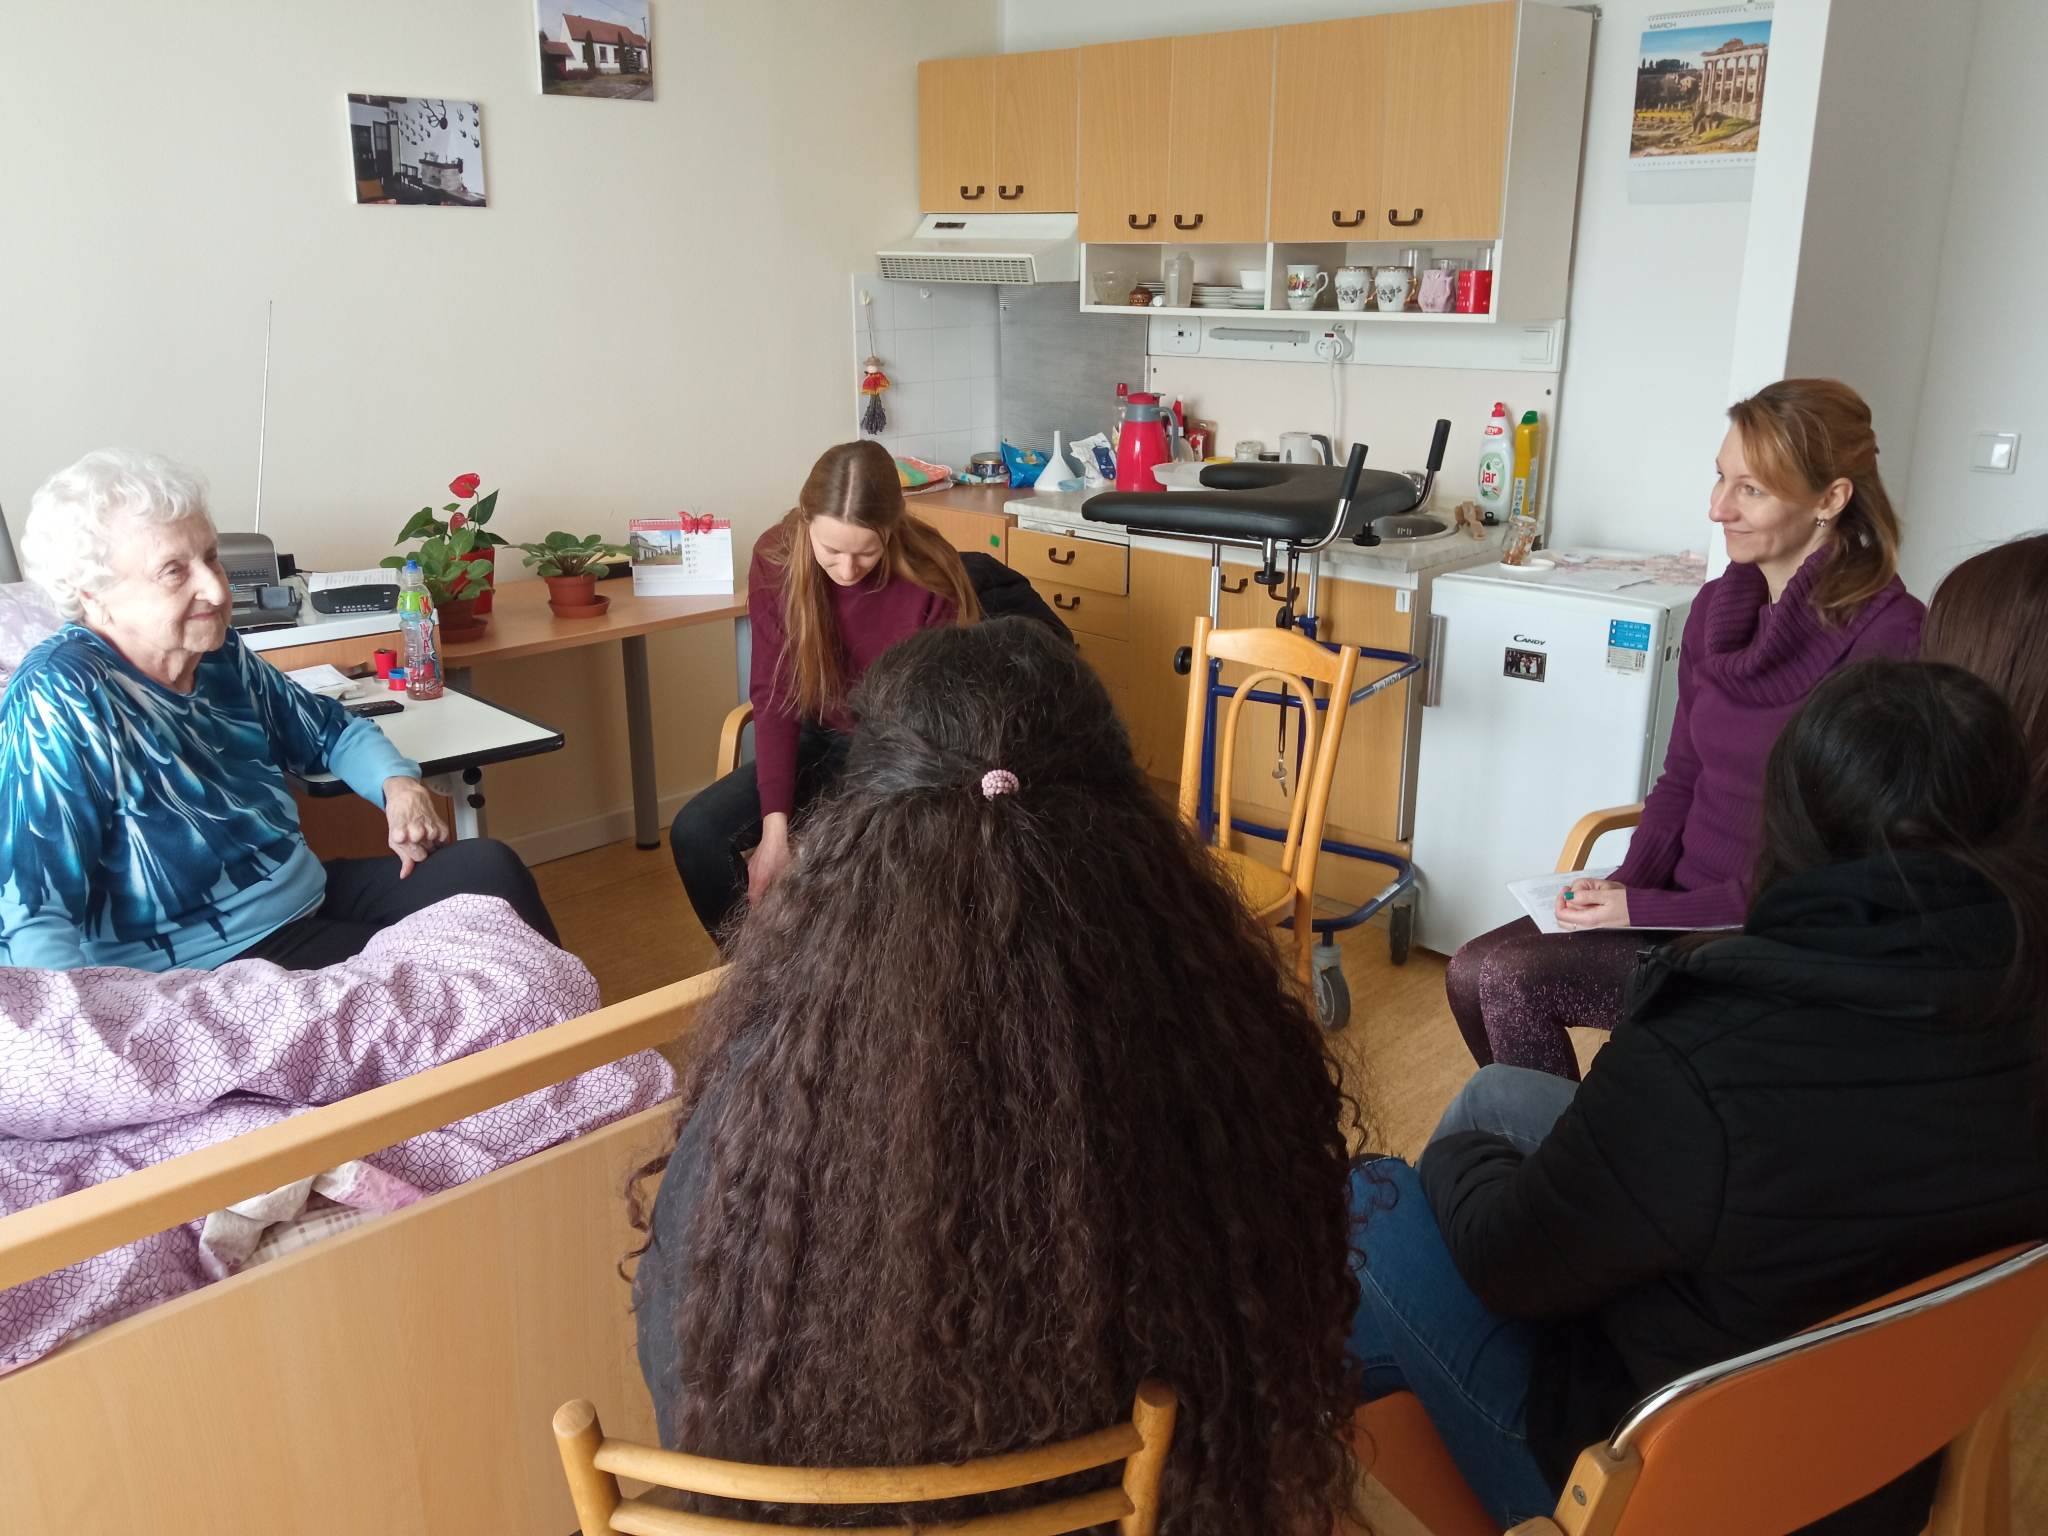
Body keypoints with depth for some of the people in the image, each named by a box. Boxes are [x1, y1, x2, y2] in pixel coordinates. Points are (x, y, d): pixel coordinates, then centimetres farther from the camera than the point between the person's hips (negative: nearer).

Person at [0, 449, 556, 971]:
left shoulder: (220, 656, 2)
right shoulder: (60, 702, -20)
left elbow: (331, 731, 21)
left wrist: (397, 782, 0)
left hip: (313, 896, 8)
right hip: (214, 964, -8)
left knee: (489, 869, -2)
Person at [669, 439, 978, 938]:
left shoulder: (931, 579, -23)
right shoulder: (776, 561, -13)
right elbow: (774, 696, -11)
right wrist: (776, 823, -21)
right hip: (821, 743, 4)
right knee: (695, 832, -14)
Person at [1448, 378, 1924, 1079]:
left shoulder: (1885, 632, -17)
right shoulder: (1717, 606, 6)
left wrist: (1650, 909, -18)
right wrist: (1629, 882, -5)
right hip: (1681, 901, 7)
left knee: (1513, 979, -19)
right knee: (1472, 972, -9)